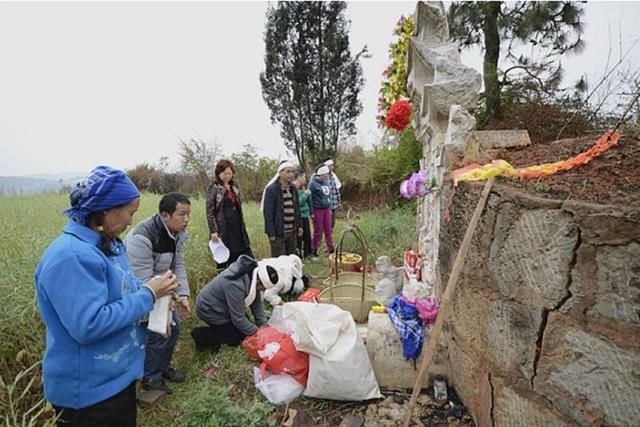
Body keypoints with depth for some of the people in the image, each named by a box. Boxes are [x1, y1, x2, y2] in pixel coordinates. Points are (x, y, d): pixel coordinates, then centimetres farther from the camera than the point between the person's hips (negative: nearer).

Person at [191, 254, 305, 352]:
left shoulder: (254, 270, -16)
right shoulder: (236, 285, -40)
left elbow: (256, 301, -5)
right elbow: (238, 319, -27)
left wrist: (263, 324, -7)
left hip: (221, 304, 8)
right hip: (209, 309, -8)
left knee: (245, 328, 9)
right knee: (237, 337, -5)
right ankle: (201, 336, 5)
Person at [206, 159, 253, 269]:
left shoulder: (234, 186, 12)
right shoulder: (213, 188, -5)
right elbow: (209, 211, -8)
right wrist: (213, 231, -14)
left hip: (238, 227, 6)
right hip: (223, 229, -5)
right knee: (225, 259, 4)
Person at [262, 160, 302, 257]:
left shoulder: (293, 188, 9)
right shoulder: (271, 189, -12)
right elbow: (268, 213, -13)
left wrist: (299, 226, 11)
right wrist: (271, 233, -16)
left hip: (292, 231, 6)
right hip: (278, 232, -6)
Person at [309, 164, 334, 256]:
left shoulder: (326, 182, 9)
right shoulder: (313, 183, -12)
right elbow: (309, 198, -12)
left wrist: (330, 208, 17)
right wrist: (311, 212, -14)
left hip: (327, 209, 6)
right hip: (318, 210, -6)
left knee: (328, 230, 10)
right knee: (318, 231, 4)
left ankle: (331, 249, 19)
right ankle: (314, 249, 20)